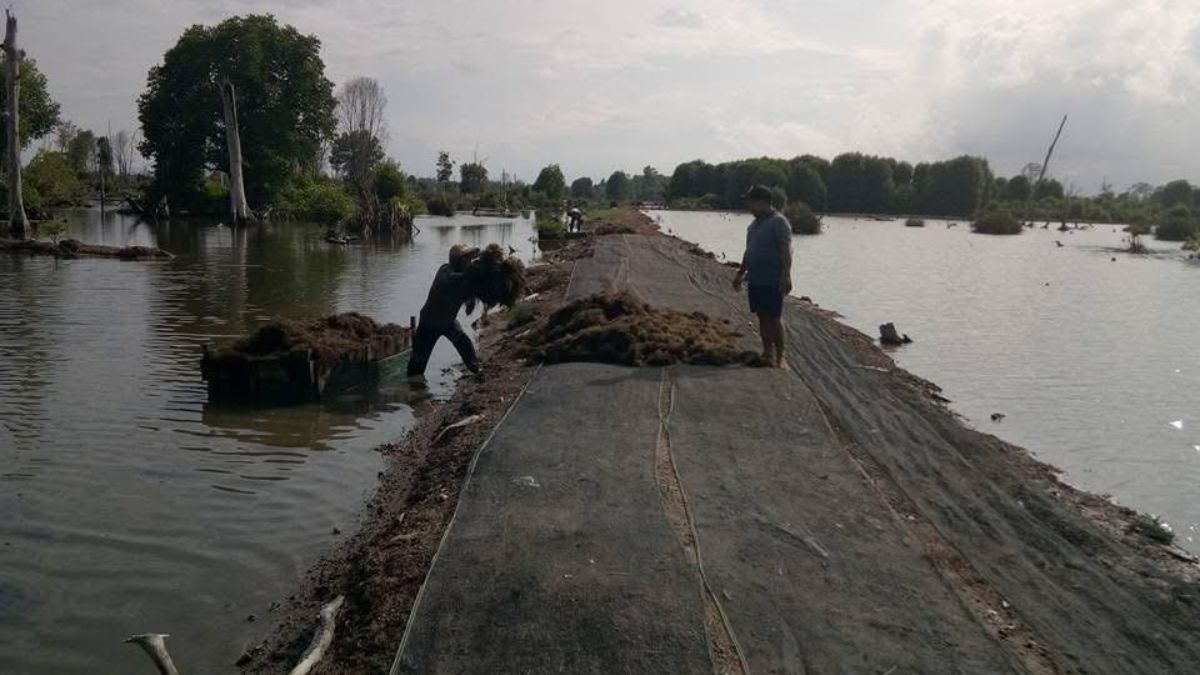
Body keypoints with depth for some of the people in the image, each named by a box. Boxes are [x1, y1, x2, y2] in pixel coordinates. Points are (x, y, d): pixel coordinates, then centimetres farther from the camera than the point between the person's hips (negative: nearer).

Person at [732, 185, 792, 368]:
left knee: (774, 318, -4)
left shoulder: (778, 222, -10)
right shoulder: (754, 224, 17)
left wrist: (786, 275, -26)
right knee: (762, 317, 11)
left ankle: (779, 356, 2)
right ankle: (768, 353, 19)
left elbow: (786, 251, -18)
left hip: (772, 282, -8)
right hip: (755, 280, 8)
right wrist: (740, 274, 27)